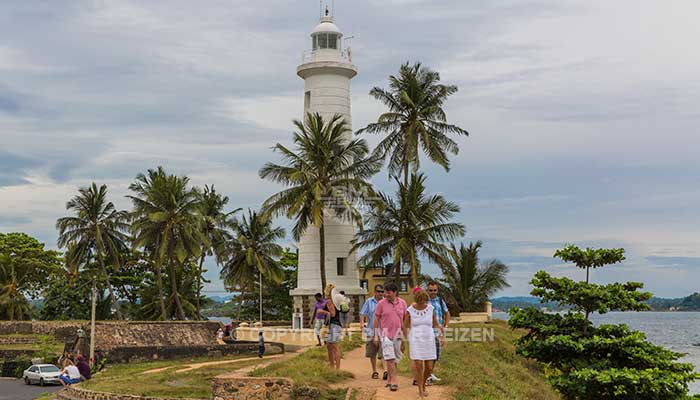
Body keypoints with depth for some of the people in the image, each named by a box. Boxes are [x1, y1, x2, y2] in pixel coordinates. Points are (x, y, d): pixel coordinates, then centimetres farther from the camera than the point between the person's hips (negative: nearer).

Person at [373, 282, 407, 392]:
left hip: (398, 333, 3)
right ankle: (394, 381, -15)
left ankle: (390, 380, 21)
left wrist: (405, 336, 8)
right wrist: (376, 335, -2)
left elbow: (404, 320, 9)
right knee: (389, 358, -13)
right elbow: (376, 319, 1)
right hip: (385, 333, -3)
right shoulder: (381, 303, -4)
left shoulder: (402, 303, 3)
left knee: (395, 359, 8)